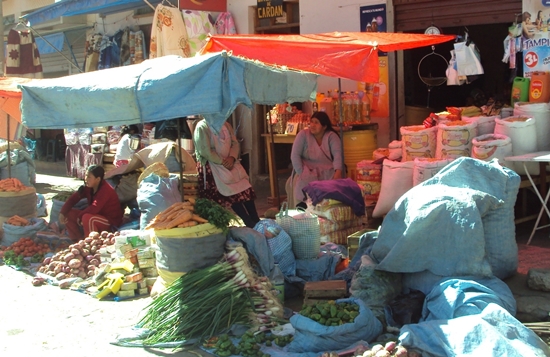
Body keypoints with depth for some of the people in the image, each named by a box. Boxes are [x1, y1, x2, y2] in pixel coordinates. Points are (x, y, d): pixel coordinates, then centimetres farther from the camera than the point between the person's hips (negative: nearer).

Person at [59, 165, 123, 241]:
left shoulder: (105, 190, -24)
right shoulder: (88, 188, -1)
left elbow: (94, 208, -32)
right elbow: (73, 198, 0)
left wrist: (80, 216, -19)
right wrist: (62, 212, -13)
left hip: (111, 223, -9)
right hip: (97, 216, 9)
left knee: (87, 218, -37)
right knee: (68, 213, 1)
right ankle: (79, 240, 5)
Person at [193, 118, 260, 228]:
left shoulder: (226, 125, 12)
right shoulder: (202, 127, -10)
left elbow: (235, 143, 8)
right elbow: (205, 151, -16)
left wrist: (232, 158, -11)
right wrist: (222, 162, -17)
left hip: (229, 162, 7)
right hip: (211, 164, -7)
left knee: (245, 187, -7)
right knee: (230, 191, -18)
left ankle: (256, 221, -4)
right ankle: (250, 223, -15)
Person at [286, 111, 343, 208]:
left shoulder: (332, 136, 0)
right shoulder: (303, 134, -2)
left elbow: (337, 154, -13)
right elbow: (295, 155, -8)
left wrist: (338, 172, -31)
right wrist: (302, 174, -20)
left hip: (327, 171, 1)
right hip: (307, 170, -1)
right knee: (302, 185, -31)